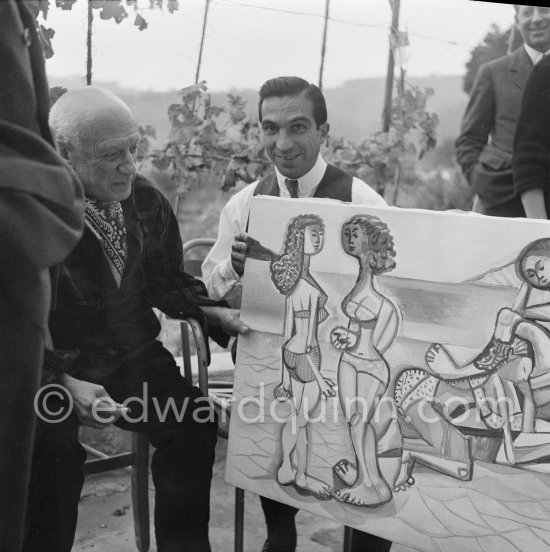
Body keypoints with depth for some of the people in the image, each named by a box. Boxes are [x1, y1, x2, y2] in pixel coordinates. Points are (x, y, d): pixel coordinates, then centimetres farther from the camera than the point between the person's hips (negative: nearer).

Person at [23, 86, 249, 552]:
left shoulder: (148, 202, 0)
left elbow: (168, 282, 12)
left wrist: (210, 311, -6)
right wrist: (65, 381, -28)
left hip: (136, 357, 4)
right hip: (54, 366, -4)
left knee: (194, 425, -13)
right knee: (51, 448, -27)